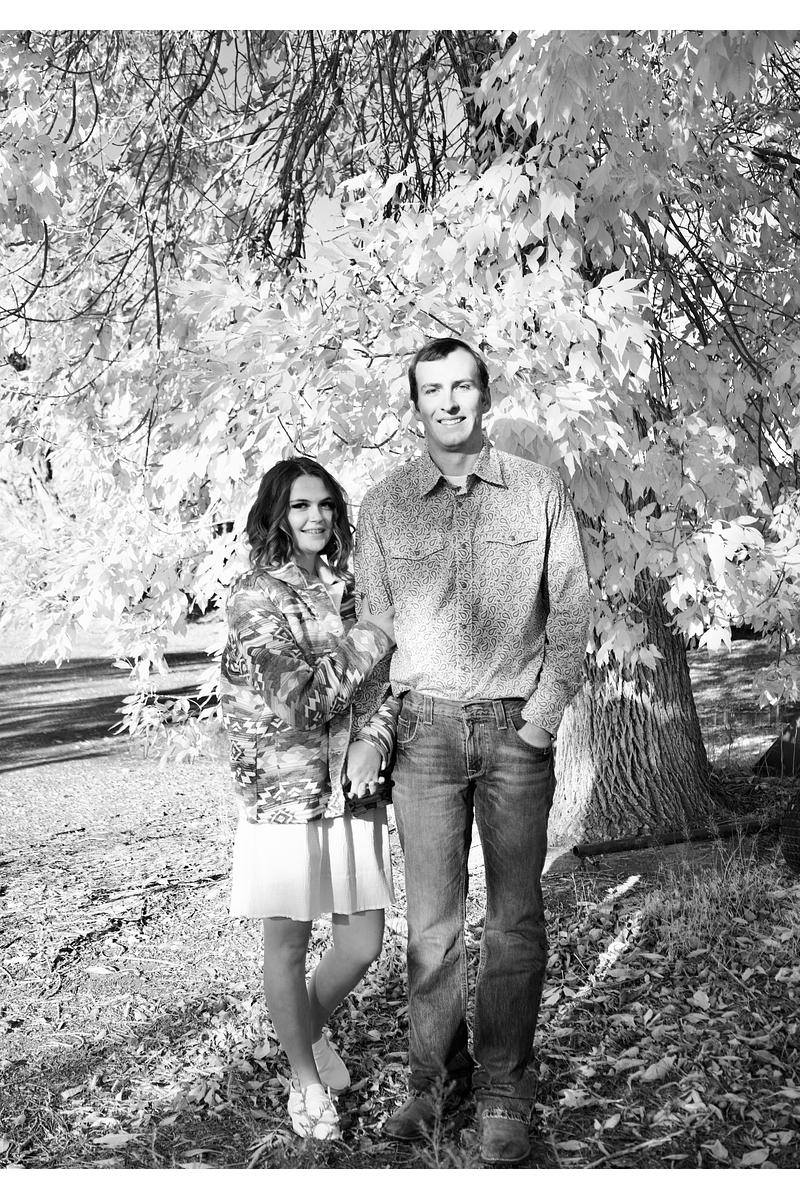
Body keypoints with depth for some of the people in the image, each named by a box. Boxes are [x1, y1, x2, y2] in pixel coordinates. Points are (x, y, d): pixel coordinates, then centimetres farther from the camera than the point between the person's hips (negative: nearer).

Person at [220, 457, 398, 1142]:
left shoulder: (350, 588, 9)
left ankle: (310, 1030, 39)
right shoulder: (255, 596, -8)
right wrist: (365, 641, -11)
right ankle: (305, 1078, 30)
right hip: (283, 793, -5)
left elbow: (387, 680, 6)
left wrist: (374, 739, -13)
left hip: (354, 792, 5)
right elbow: (295, 699, -17)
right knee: (288, 945, 8)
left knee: (363, 942, 9)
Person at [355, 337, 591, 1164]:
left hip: (517, 727, -1)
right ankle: (433, 1075, 20)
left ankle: (503, 1093, 15)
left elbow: (570, 607, 4)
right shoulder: (384, 504, 6)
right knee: (431, 915, 5)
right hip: (424, 725, 1)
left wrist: (544, 715, -4)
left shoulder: (538, 490, 3)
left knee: (514, 916, 3)